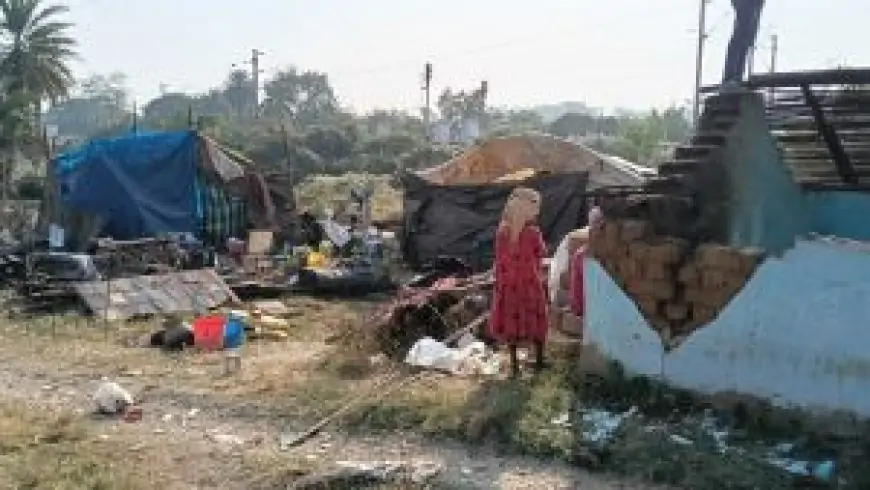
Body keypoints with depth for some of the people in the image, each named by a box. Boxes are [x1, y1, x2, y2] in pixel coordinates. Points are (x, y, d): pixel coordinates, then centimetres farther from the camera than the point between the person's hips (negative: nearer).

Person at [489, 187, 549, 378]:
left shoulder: (502, 232, -6)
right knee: (534, 321, 14)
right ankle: (539, 361, 26)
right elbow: (542, 253, -2)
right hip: (530, 283, -3)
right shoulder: (533, 232, -17)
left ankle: (515, 365, 18)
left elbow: (499, 260, 0)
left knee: (511, 322, 12)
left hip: (509, 284, 3)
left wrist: (499, 282, 8)